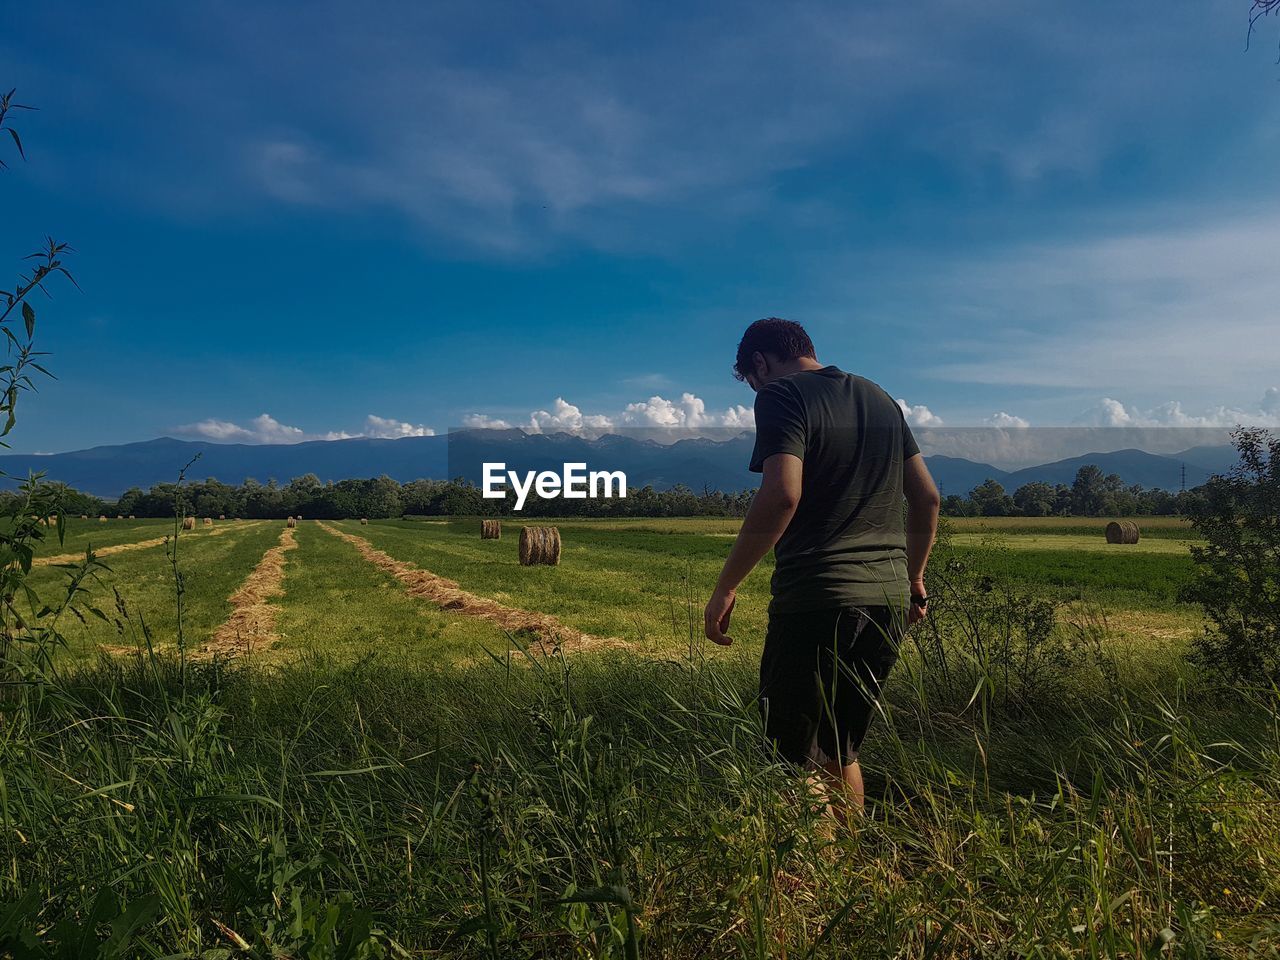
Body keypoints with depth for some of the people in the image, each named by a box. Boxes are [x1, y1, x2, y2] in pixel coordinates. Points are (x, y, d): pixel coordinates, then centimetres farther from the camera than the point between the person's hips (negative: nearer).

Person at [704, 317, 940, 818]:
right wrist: (914, 577, 27)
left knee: (797, 758, 3)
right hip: (890, 598, 8)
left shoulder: (782, 396, -6)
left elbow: (782, 495, -21)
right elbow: (926, 497, 17)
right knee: (841, 752, 19)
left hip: (816, 599, -8)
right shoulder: (880, 398, 16)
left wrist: (726, 586, -16)